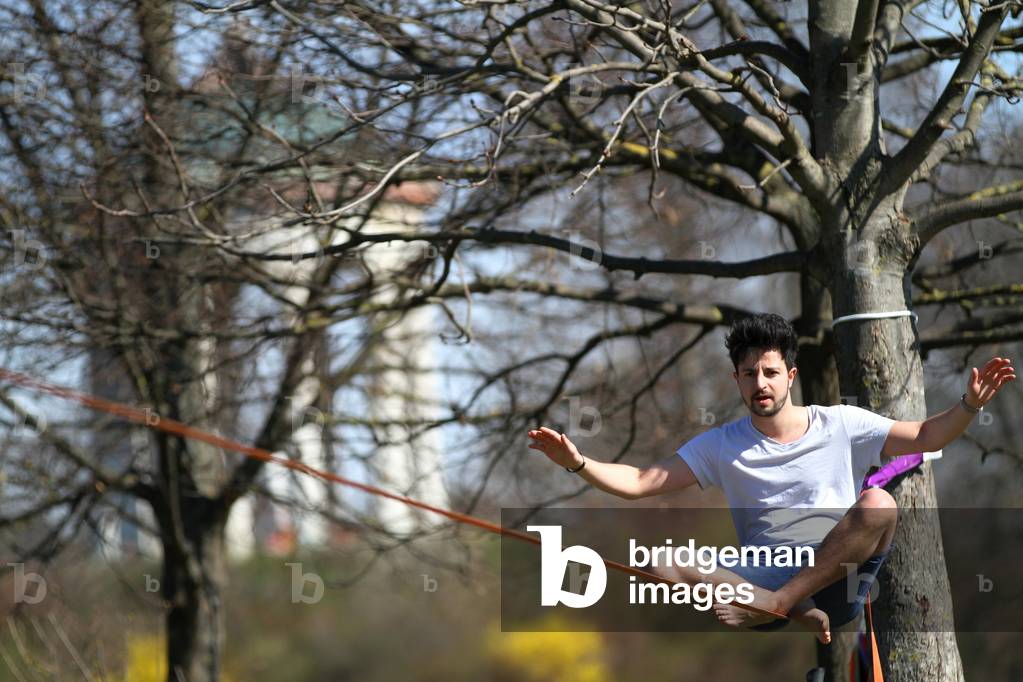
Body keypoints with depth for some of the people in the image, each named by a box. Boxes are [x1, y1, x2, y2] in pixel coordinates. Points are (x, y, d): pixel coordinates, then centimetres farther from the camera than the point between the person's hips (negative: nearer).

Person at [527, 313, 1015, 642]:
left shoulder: (839, 425, 11)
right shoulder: (721, 446, 13)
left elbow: (925, 437, 12)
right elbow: (638, 483, 7)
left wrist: (968, 406, -7)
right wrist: (577, 463, -9)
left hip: (837, 576, -1)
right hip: (762, 574, 1)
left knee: (877, 504, -32)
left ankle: (778, 603, -30)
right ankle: (797, 614, -32)